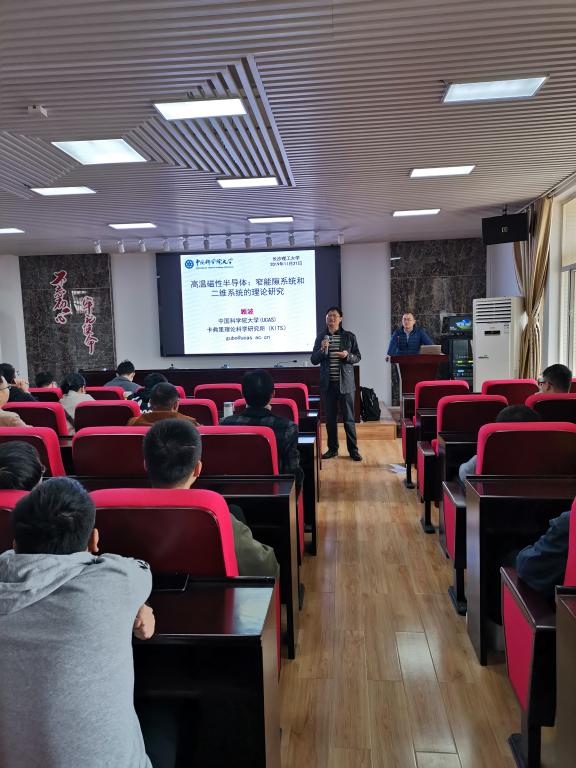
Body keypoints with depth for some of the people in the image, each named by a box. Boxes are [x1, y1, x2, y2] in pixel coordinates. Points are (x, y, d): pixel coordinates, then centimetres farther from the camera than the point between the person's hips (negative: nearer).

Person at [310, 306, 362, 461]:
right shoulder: (321, 337, 6)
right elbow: (313, 360, 5)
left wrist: (348, 356, -15)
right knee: (330, 418, 8)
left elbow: (358, 357, 6)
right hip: (327, 384, 2)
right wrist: (322, 349, -13)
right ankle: (332, 448, 19)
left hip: (345, 383, -2)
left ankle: (353, 450, 10)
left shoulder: (349, 336, 2)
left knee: (349, 418, 1)